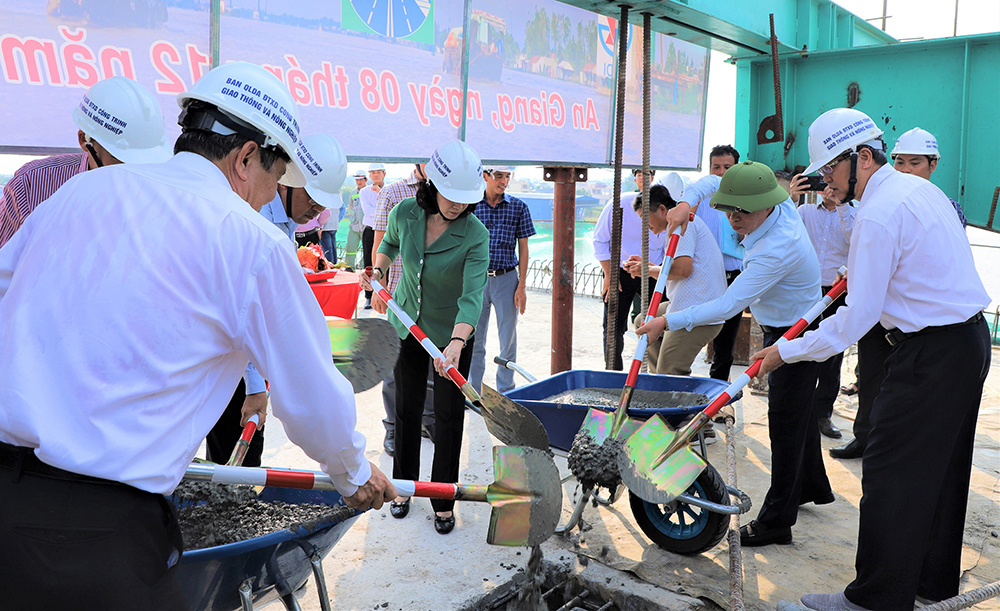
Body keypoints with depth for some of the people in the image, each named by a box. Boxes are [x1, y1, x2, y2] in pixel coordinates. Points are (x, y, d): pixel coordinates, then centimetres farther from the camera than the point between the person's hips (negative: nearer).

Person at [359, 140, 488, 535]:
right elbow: (389, 243, 12)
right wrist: (378, 270, -7)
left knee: (448, 415, 2)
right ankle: (404, 486, 31)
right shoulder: (405, 213, -13)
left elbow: (472, 295, -34)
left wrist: (457, 343, -49)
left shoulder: (475, 236, -24)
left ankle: (444, 500, 18)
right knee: (406, 407, 12)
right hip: (406, 324, 3)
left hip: (452, 332, -3)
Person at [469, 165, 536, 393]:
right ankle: (475, 394, 21)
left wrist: (522, 286, -3)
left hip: (506, 279, 0)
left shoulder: (518, 207, 1)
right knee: (475, 340, 8)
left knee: (508, 340, 6)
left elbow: (523, 248, 2)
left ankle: (505, 393, 21)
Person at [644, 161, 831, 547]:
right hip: (781, 328, 10)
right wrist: (686, 204, -11)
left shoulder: (779, 248, -34)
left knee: (786, 421, -7)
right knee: (799, 411, 23)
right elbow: (710, 181, 7)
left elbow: (729, 305, -36)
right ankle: (813, 487, 43)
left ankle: (776, 521, 0)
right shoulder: (780, 205, -6)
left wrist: (667, 322, -34)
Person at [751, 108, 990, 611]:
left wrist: (787, 352, -14)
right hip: (970, 340, 10)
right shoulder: (921, 188, 11)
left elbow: (858, 317, -21)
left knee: (889, 474, -3)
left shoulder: (877, 214, -19)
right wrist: (859, 273, 26)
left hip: (929, 353, -10)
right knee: (942, 469, 19)